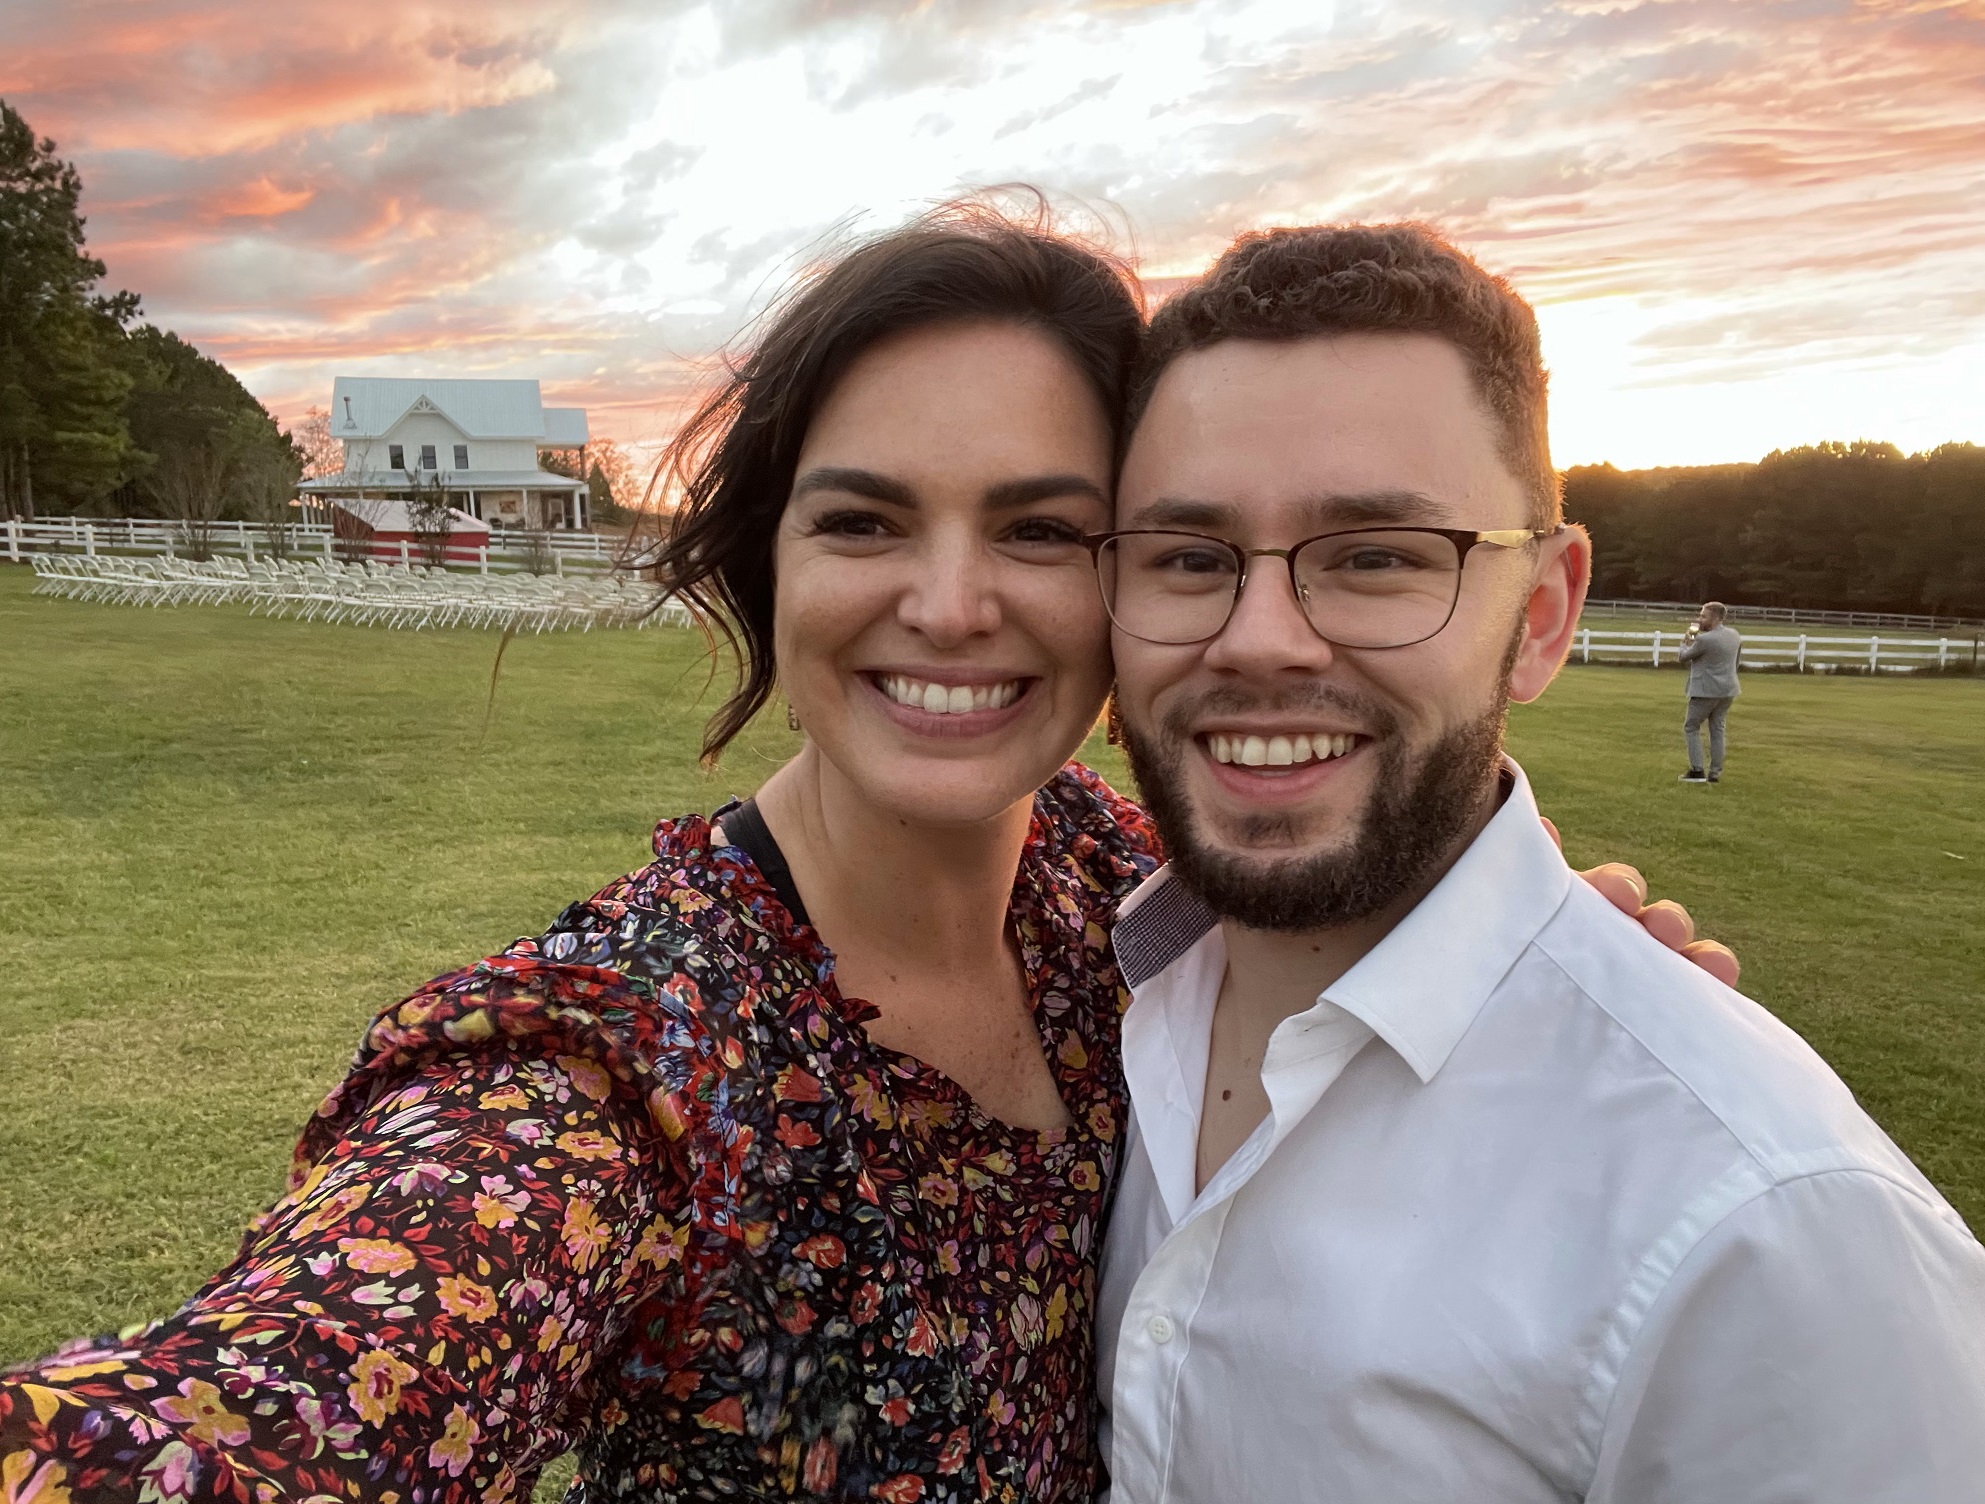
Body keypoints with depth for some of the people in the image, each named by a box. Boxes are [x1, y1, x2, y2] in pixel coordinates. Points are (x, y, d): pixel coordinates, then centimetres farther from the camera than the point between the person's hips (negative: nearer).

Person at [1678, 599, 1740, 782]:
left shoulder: (1704, 639, -21)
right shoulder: (1734, 634, 5)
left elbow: (1684, 657, -6)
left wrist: (1686, 640, 11)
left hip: (1706, 691, -7)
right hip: (1727, 691, 7)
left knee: (1690, 728, 5)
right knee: (1717, 730, 11)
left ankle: (1697, 770, -1)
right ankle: (1714, 773, 12)